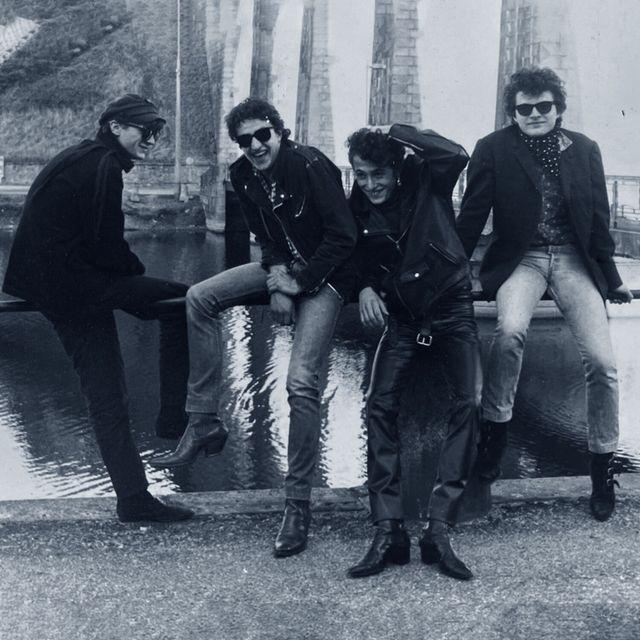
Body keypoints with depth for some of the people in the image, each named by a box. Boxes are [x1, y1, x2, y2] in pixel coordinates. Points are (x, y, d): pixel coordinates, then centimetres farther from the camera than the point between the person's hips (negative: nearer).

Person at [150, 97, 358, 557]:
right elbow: (266, 237, 10)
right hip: (284, 268, 7)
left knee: (301, 381, -19)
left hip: (324, 276, -7)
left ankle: (298, 505, -9)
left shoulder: (309, 165, -20)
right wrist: (276, 279, -9)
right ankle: (204, 424, -3)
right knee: (200, 298, -10)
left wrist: (298, 283, -16)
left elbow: (344, 235, -20)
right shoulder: (244, 176, 2)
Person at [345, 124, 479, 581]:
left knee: (468, 403, -19)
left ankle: (439, 528, -18)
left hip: (451, 307, -3)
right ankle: (388, 530, -12)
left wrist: (396, 132, -23)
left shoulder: (426, 180, -9)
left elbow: (458, 154, -28)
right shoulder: (358, 206, 0)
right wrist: (365, 287, -9)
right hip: (403, 316, 3)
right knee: (380, 405, -13)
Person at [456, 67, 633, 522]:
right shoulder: (494, 150, 0)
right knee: (511, 330, -34)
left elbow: (599, 219, 12)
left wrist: (611, 278, 16)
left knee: (602, 361, -13)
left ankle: (603, 465, 5)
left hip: (574, 260, 2)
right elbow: (472, 215, 2)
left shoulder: (584, 150, 7)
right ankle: (495, 427, -14)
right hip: (522, 259, -2)